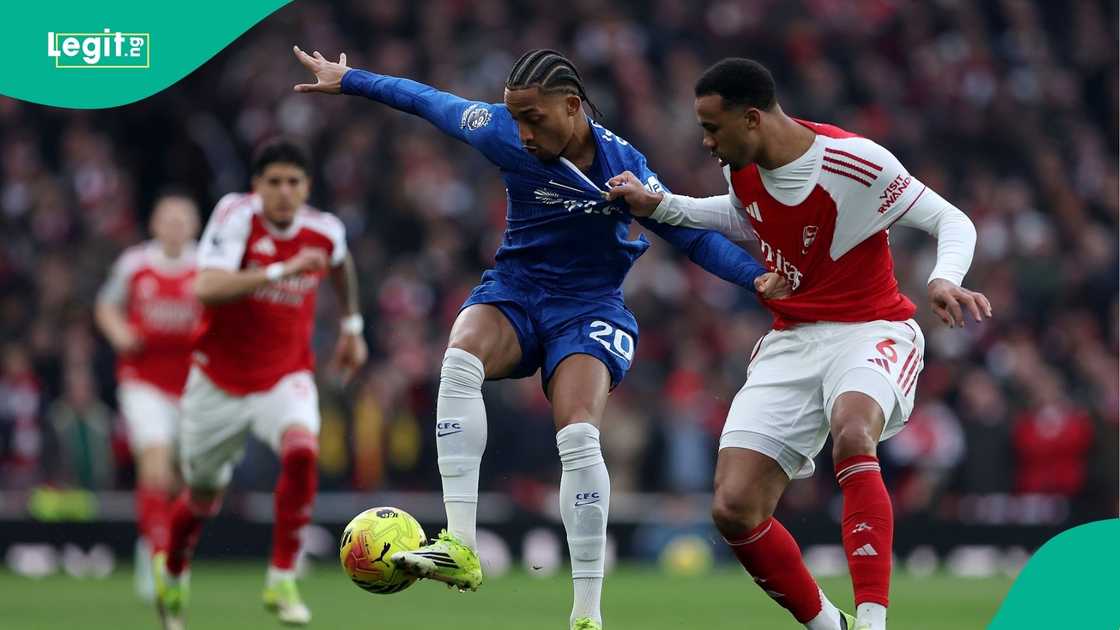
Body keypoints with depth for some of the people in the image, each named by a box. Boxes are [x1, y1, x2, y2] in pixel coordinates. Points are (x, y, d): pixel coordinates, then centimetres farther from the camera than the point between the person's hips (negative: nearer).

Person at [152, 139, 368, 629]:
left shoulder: (325, 231, -8)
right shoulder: (237, 216, -20)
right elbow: (206, 289, -36)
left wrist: (351, 325, 23)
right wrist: (280, 272, -43)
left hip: (286, 377, 1)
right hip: (220, 381, -1)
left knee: (301, 451, -30)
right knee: (203, 499, 13)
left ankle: (282, 581, -19)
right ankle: (172, 569, 46)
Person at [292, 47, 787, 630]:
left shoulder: (623, 166, -14)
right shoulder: (504, 135, -9)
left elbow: (692, 233, -8)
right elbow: (428, 101, 6)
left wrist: (756, 275, -22)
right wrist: (348, 80, 17)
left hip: (588, 308, -2)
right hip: (515, 291, 2)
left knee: (578, 437, -26)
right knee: (460, 359, -33)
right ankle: (460, 548, -37)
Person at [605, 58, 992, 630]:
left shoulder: (855, 162, -19)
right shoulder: (741, 167, 1)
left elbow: (954, 222, -11)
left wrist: (944, 279, -31)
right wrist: (659, 206, 14)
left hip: (869, 333, -6)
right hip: (790, 343, 6)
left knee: (850, 433, -41)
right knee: (733, 510, -9)